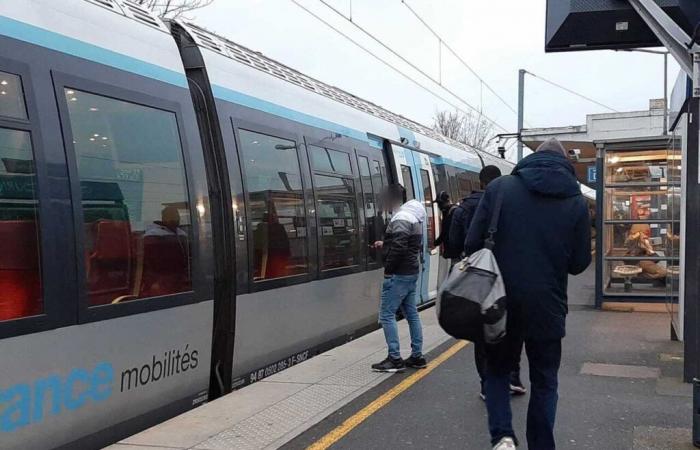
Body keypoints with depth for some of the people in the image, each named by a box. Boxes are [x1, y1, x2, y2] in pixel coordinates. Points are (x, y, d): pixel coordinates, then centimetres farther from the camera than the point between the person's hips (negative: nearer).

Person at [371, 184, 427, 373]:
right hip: (412, 273, 10)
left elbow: (399, 248, -24)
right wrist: (385, 245, 19)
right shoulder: (414, 218, 15)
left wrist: (388, 270, -15)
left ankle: (395, 359, -6)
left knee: (386, 315, -6)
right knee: (411, 314, 12)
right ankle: (417, 357, 16)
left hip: (399, 275, -10)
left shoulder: (400, 219, -16)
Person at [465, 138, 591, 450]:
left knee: (497, 370, 18)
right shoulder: (576, 202, -1)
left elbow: (473, 244, -6)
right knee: (544, 382, 16)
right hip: (547, 307, 0)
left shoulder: (499, 188, -3)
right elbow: (580, 263, 3)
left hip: (502, 302, 0)